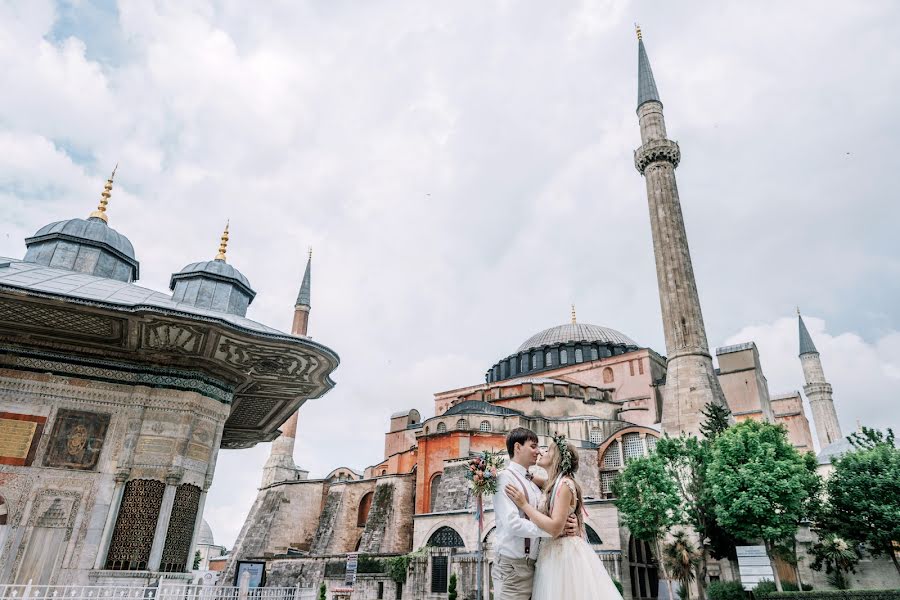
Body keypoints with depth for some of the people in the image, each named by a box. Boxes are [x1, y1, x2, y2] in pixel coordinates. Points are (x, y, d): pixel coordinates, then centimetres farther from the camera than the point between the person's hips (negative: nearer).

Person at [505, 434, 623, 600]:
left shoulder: (565, 483, -16)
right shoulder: (554, 484, 11)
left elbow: (555, 528, -23)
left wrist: (524, 504, -19)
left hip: (565, 554, -8)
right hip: (555, 553, 8)